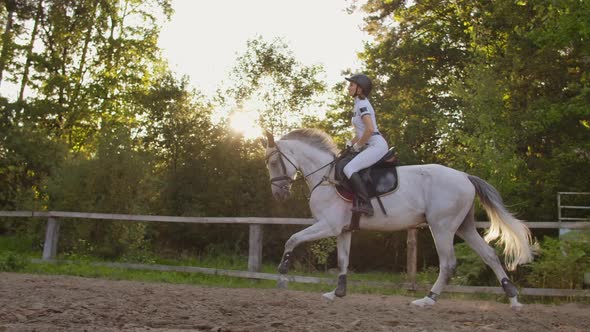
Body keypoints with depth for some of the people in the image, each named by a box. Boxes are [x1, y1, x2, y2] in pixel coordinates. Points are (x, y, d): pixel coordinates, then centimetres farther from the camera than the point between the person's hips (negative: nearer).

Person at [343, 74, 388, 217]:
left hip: (376, 145, -11)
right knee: (350, 168, 14)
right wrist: (351, 143, 12)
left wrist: (358, 145, -12)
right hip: (371, 146, 11)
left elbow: (370, 129, -24)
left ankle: (365, 204, -28)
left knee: (349, 169, -24)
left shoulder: (362, 104, -11)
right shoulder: (358, 104, 19)